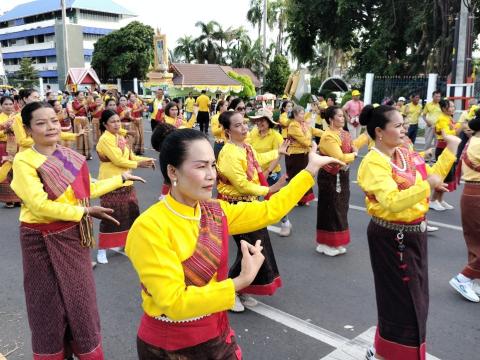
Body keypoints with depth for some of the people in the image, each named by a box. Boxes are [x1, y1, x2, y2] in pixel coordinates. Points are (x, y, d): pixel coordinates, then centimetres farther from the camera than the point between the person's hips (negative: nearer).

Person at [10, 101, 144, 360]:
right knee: (50, 302, 9)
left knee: (80, 297, 15)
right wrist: (85, 212, -24)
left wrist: (121, 178, 20)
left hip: (73, 236, 5)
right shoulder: (24, 161, -14)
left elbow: (88, 189, 15)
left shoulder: (71, 156, 4)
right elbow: (40, 205, -23)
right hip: (43, 241, -5)